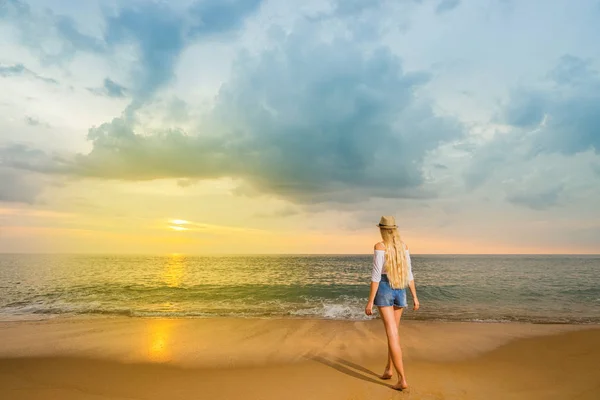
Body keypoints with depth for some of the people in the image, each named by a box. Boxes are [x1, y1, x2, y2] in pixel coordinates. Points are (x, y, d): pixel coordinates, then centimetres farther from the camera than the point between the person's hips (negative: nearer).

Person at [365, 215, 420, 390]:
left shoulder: (380, 246, -14)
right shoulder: (403, 246, 4)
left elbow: (376, 275, -17)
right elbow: (409, 273, 5)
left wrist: (370, 302, -13)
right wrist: (415, 297, 11)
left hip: (384, 290, -6)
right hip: (399, 291, 6)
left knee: (392, 335, -4)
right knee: (393, 330, 21)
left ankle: (402, 380, -6)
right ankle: (388, 370, 29)